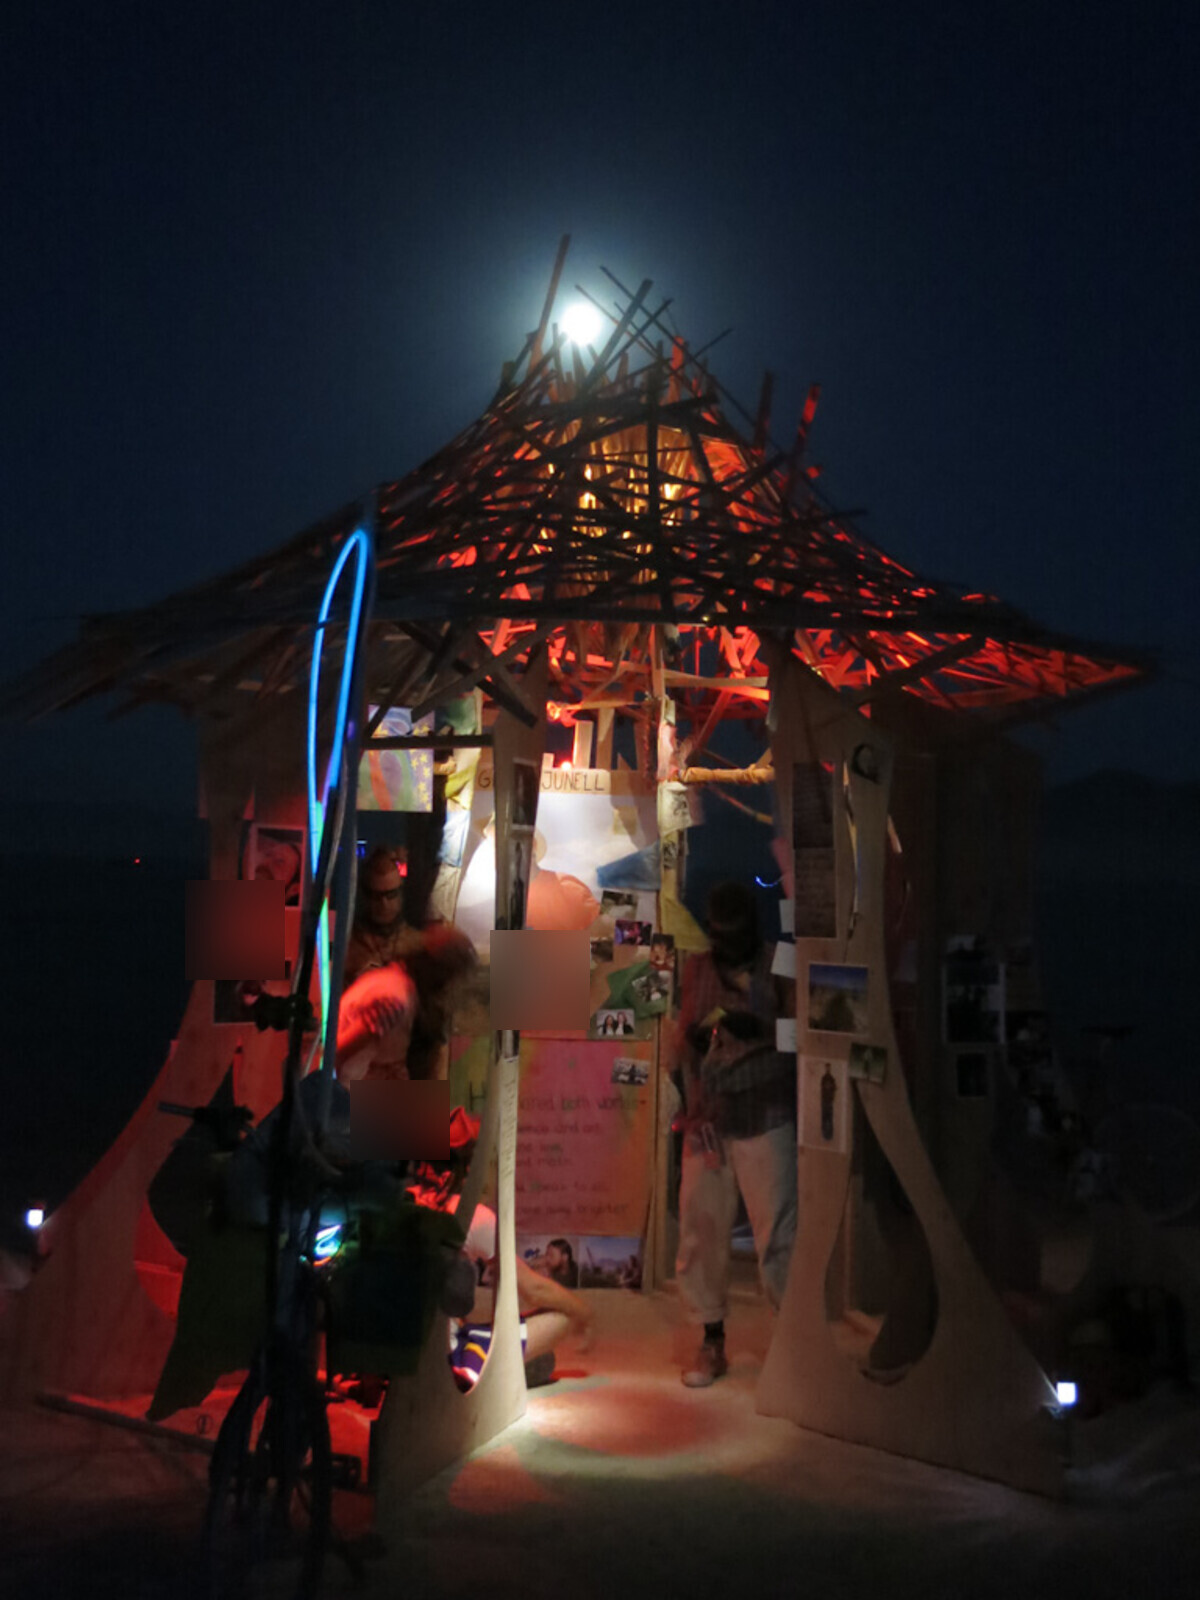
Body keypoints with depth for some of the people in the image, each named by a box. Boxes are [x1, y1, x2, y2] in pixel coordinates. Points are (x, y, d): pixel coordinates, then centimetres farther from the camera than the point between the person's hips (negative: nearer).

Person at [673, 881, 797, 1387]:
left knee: (776, 1232, -8)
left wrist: (759, 1030, -22)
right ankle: (712, 1344, 19)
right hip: (707, 1120, 5)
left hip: (765, 1120, -4)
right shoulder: (697, 968, 13)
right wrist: (693, 1037, -2)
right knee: (699, 1230, 5)